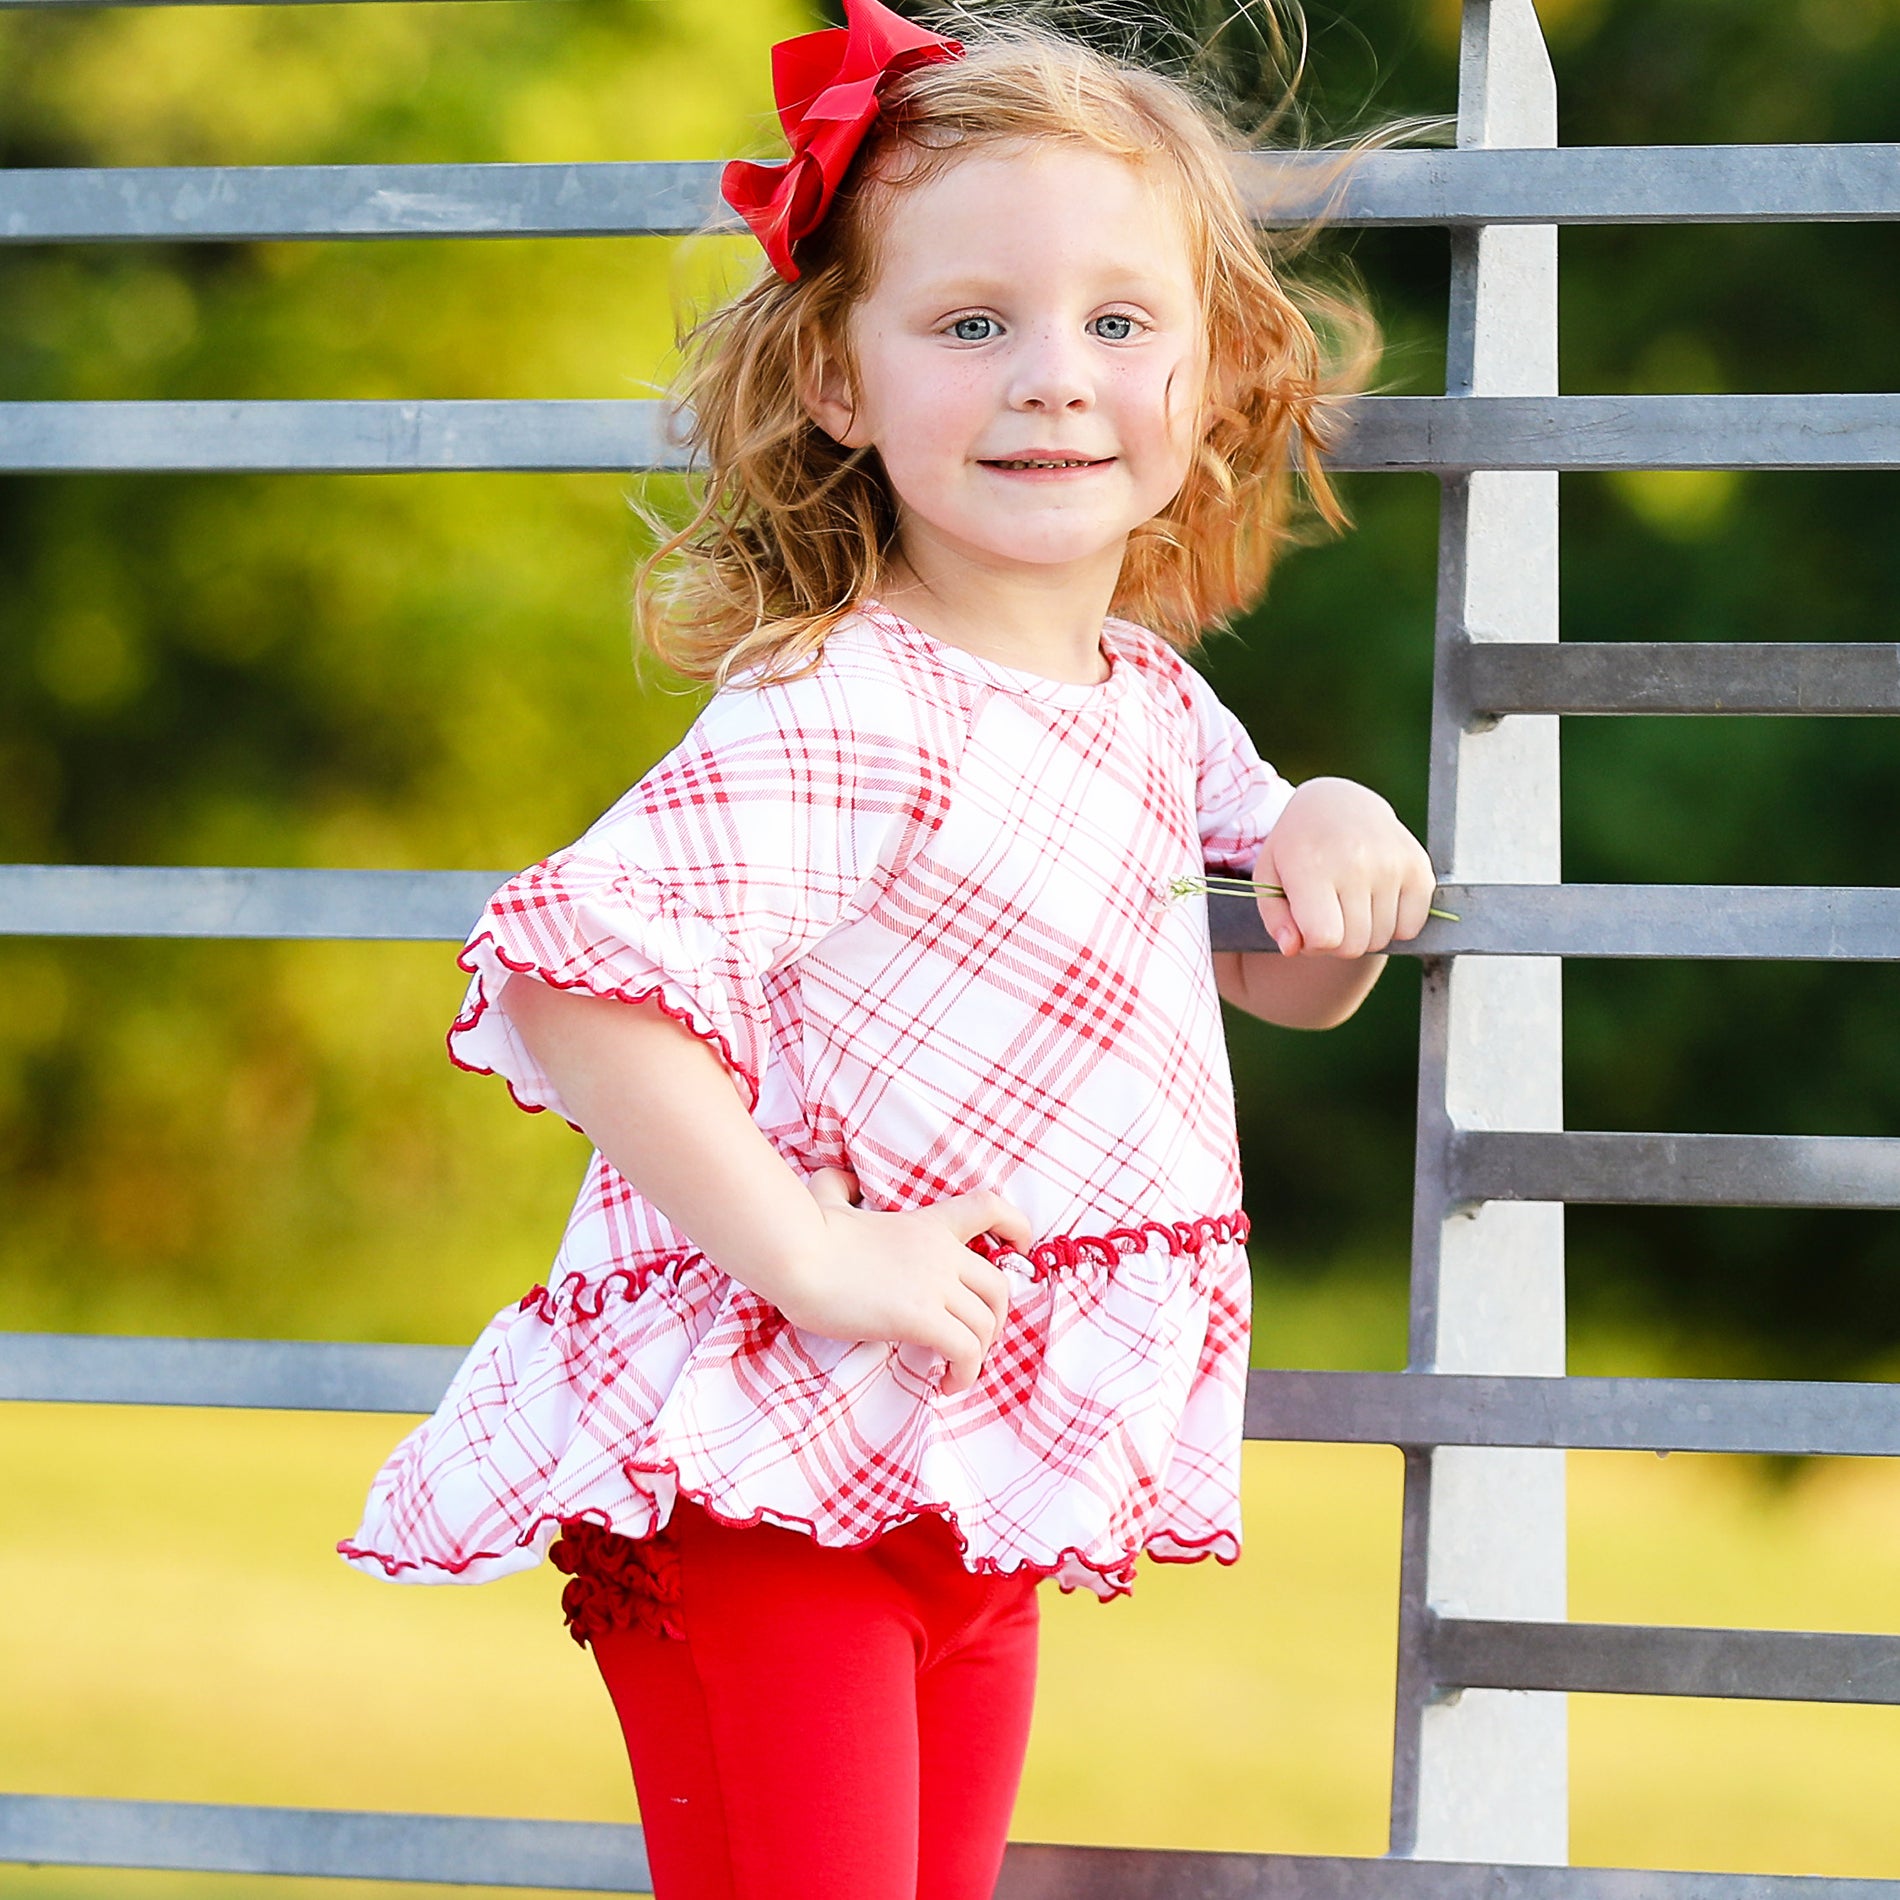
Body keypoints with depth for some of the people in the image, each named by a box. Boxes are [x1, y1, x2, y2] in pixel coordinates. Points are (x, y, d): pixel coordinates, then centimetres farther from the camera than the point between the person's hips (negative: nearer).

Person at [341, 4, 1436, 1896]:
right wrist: (811, 1252, -28)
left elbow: (1288, 981, 25)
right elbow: (580, 973, -30)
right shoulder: (843, 725, -20)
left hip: (981, 1489, 8)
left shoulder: (1157, 703, 8)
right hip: (758, 1474, -8)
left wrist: (1331, 836, 2)